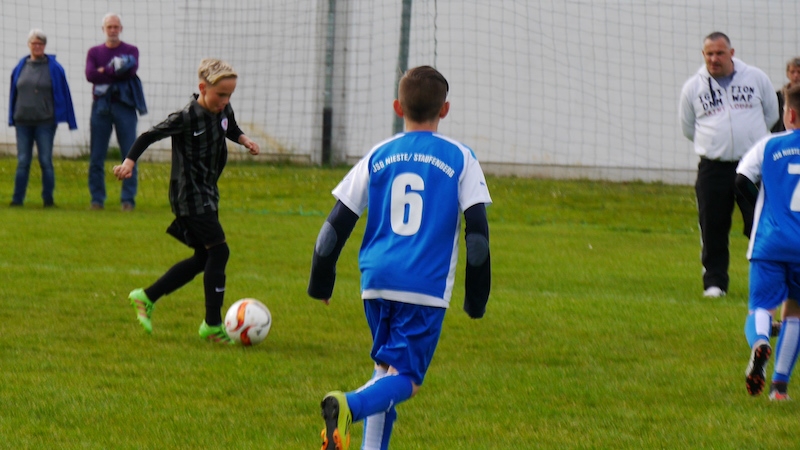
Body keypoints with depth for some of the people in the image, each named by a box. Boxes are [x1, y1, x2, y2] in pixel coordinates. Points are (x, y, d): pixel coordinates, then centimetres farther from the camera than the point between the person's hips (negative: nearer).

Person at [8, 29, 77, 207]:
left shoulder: (54, 68, -1)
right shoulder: (20, 67, 9)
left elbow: (63, 94, 2)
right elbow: (14, 93, 15)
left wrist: (68, 120, 1)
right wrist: (12, 118, 12)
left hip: (45, 122, -3)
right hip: (23, 122, 3)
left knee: (46, 161, -1)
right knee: (23, 162, 3)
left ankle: (48, 199, 6)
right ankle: (17, 198, 5)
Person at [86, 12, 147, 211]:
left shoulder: (131, 50, 11)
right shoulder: (94, 52, 14)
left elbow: (131, 69, -10)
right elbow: (90, 74, -5)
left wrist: (104, 71, -7)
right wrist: (116, 72, -8)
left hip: (124, 105, -1)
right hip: (101, 106, 1)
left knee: (129, 155, -5)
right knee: (96, 157, 0)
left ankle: (128, 199, -3)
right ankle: (97, 199, 6)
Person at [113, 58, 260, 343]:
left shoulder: (224, 111, 3)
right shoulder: (186, 118, -19)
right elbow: (149, 136, -13)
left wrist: (244, 139, 6)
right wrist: (129, 162, -23)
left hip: (208, 194, 9)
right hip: (189, 197, -9)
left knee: (203, 258, 12)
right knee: (218, 251, -14)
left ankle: (146, 297, 23)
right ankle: (212, 325, -9)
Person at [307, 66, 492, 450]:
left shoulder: (378, 157, 10)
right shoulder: (459, 159, 4)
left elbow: (336, 226, 9)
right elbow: (477, 232, 0)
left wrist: (320, 284, 21)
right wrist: (476, 299, 8)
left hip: (377, 283, 3)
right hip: (427, 288, -3)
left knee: (386, 367, 19)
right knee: (405, 378, -5)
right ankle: (349, 406, -34)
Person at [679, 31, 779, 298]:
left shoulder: (756, 78, 3)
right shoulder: (693, 87, 4)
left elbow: (771, 113, 16)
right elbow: (688, 128, 16)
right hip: (713, 167, 1)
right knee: (713, 230, 0)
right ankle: (714, 282, 10)